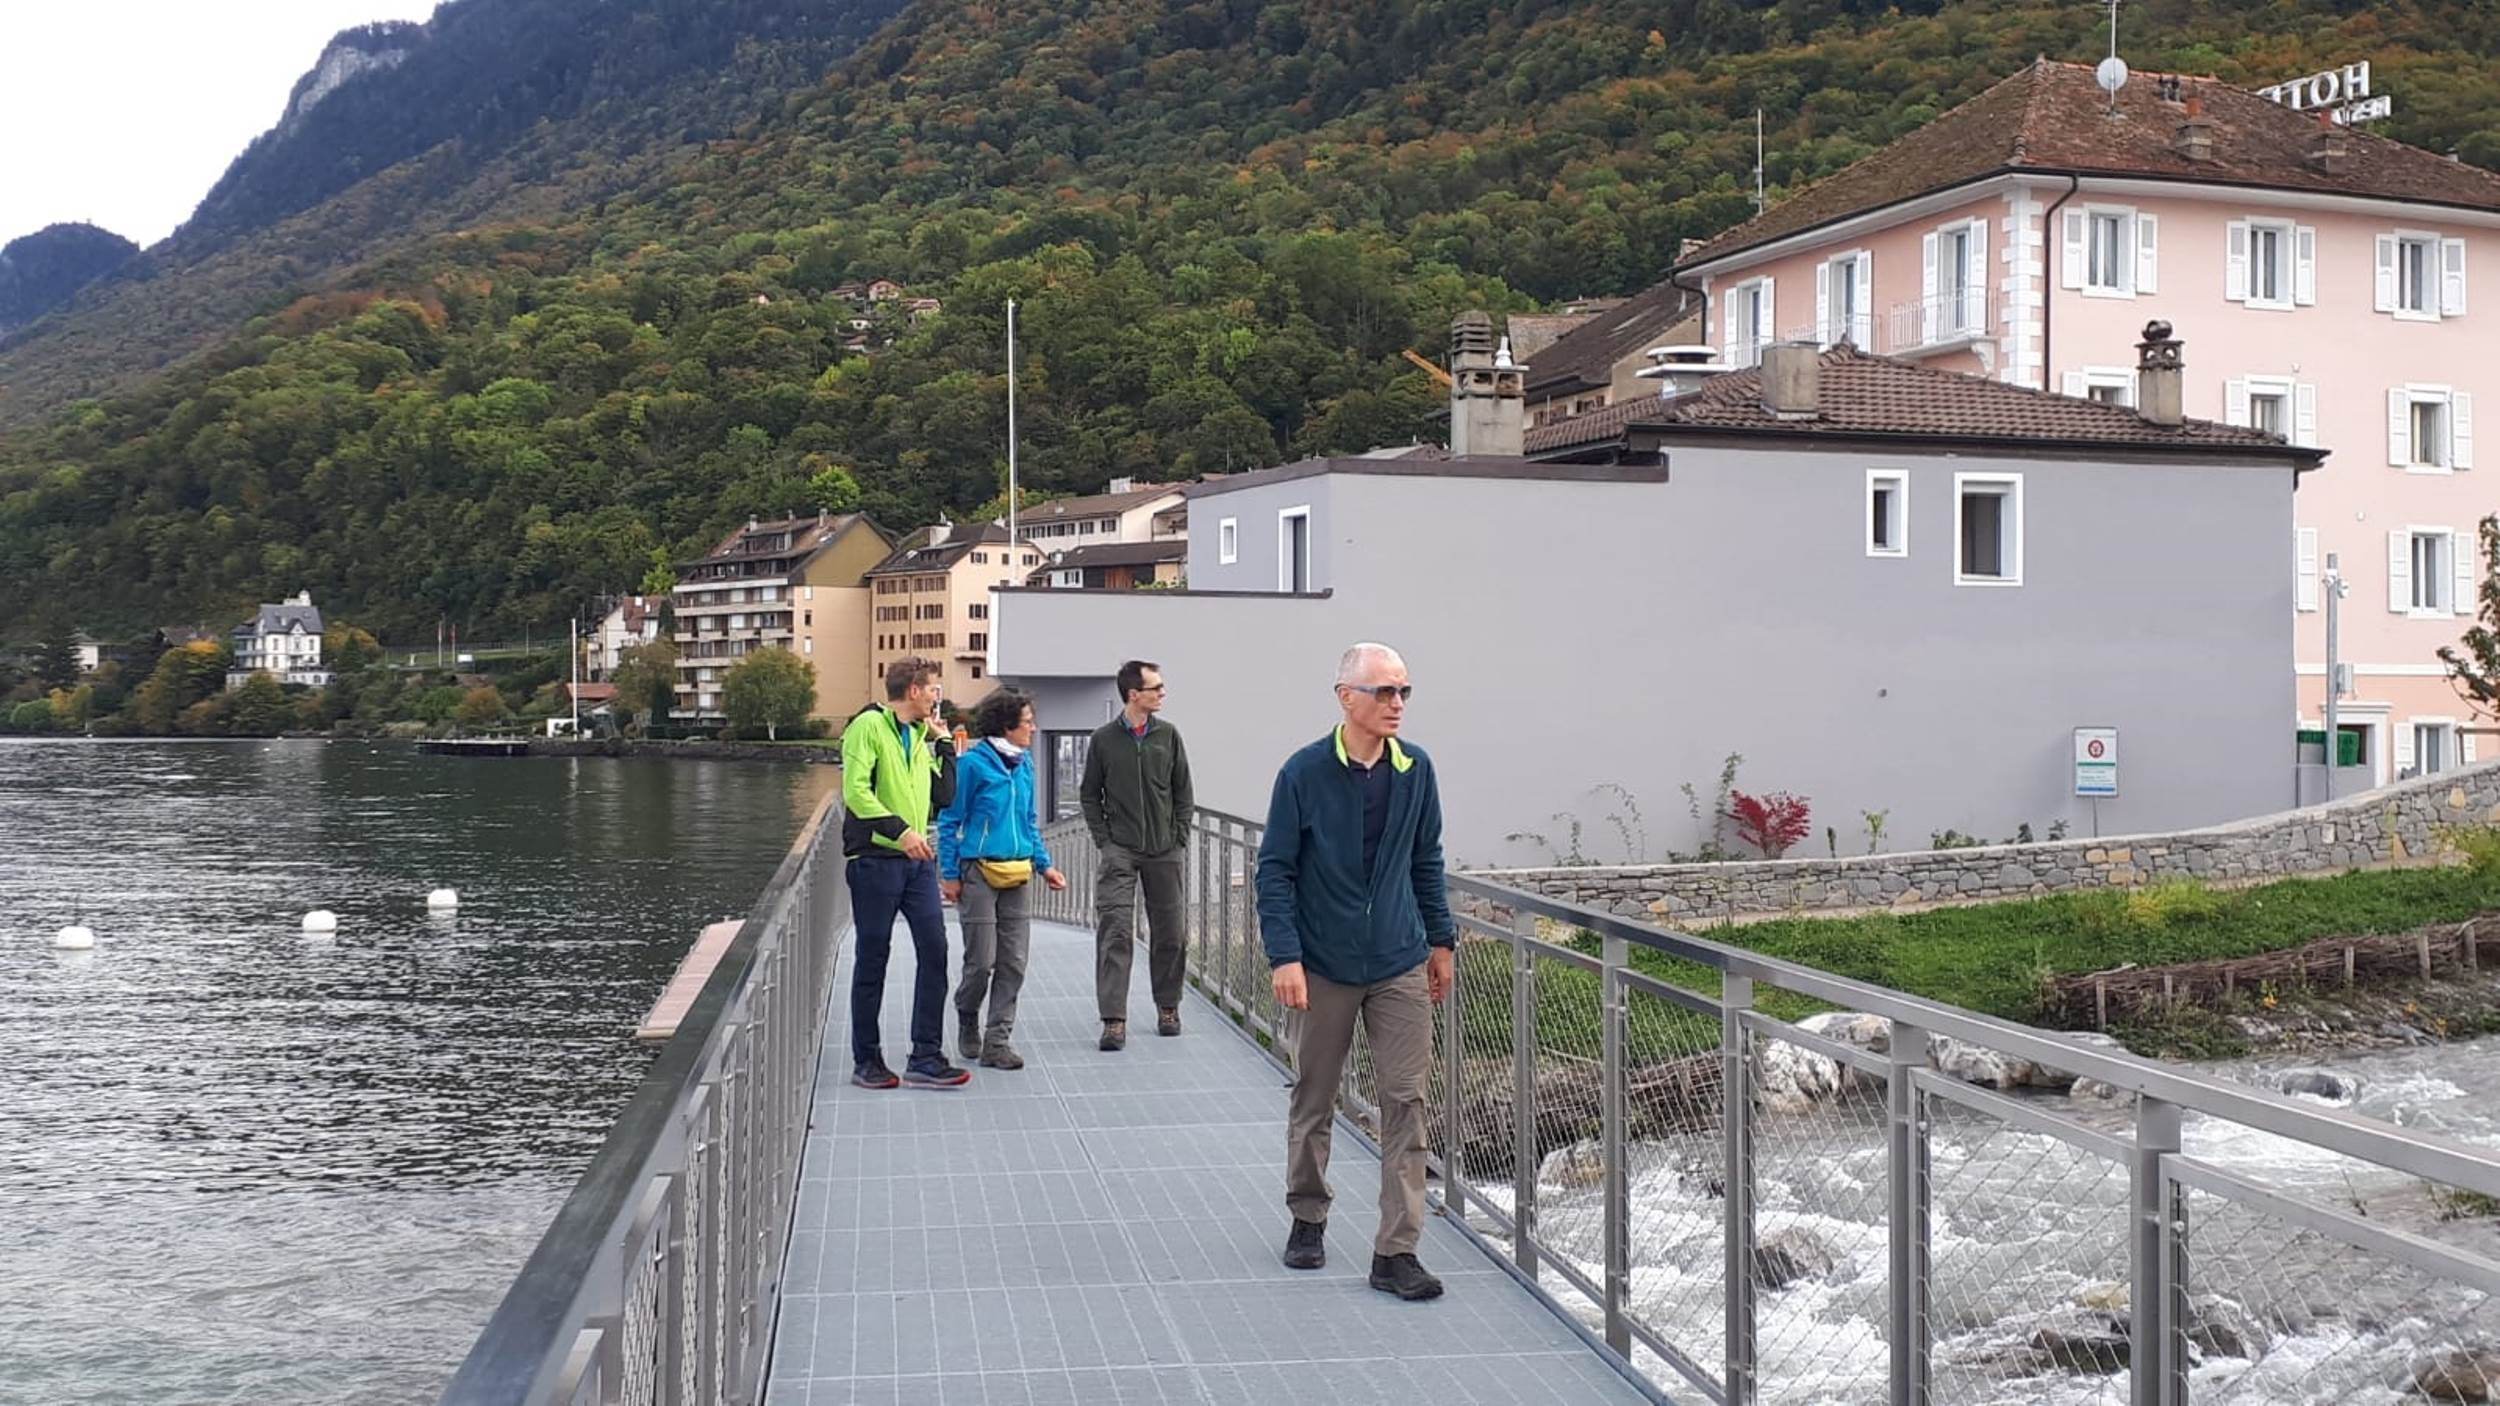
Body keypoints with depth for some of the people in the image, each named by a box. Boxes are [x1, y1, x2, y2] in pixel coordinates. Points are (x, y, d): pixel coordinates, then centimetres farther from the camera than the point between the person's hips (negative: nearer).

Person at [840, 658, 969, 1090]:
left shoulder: (920, 737, 17)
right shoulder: (869, 726, -6)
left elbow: (944, 796, 14)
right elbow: (856, 790, -16)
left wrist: (943, 745, 10)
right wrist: (899, 830, -22)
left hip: (918, 860, 7)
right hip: (875, 859, -6)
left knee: (934, 949, -4)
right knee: (873, 958, 2)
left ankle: (925, 1057, 0)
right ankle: (866, 1060, 13)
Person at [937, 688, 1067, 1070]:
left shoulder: (1024, 763, 12)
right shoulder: (972, 763, -8)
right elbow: (950, 821, -4)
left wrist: (1044, 864, 13)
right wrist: (949, 875, -6)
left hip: (1018, 875, 6)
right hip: (979, 873, -6)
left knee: (1013, 961, 2)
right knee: (981, 960, -3)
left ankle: (997, 1042, 8)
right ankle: (968, 1021, 25)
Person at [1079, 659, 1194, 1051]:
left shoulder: (1168, 735, 4)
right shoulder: (1104, 739, 0)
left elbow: (1183, 793, 9)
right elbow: (1089, 794, 7)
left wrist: (1180, 839, 2)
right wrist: (1103, 839, -1)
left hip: (1163, 852, 2)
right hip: (1119, 852, -2)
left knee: (1169, 933, 8)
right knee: (1115, 933, -10)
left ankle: (1168, 1007, 24)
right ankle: (1114, 1020, -9)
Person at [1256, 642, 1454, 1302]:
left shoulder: (1415, 770, 1)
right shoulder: (1305, 772, -10)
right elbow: (1274, 869, -7)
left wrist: (1441, 940, 14)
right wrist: (1284, 957, -14)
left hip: (1401, 966, 3)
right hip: (1323, 968, -2)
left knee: (1405, 1101, -1)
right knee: (1313, 1100, 13)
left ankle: (1395, 1252, 4)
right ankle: (1308, 1220, 33)